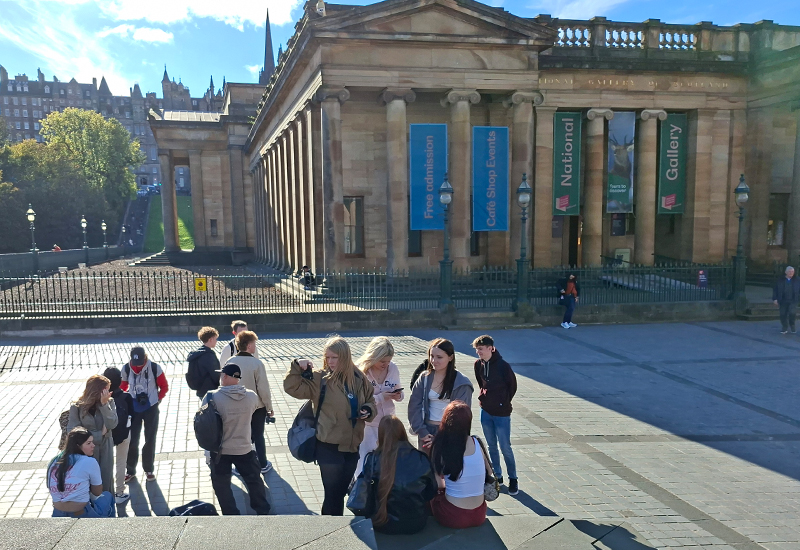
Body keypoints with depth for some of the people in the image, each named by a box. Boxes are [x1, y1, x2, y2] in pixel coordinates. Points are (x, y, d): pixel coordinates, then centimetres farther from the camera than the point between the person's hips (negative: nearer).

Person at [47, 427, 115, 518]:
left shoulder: (54, 462, 5)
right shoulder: (90, 462, -12)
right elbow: (98, 492, 0)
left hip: (57, 515, 6)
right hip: (82, 515, -5)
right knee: (107, 496, 26)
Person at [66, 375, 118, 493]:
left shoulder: (109, 402, -6)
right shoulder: (77, 407, -11)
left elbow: (112, 424, -15)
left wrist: (104, 404, -24)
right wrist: (99, 434, -14)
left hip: (106, 449, 2)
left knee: (106, 480, 10)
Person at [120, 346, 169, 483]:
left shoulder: (155, 368, -14)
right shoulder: (126, 369, -8)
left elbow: (164, 386, -1)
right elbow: (123, 386, 9)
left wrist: (158, 399, -6)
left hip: (151, 408, -1)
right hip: (133, 408, 1)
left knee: (150, 440, 8)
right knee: (132, 440, 7)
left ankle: (149, 469, 23)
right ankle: (130, 470, 23)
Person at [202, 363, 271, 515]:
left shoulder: (212, 397, -20)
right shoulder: (251, 396, -12)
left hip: (220, 450, -2)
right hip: (244, 449, 2)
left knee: (221, 484, 17)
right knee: (254, 480, 19)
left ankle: (231, 514, 23)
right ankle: (263, 511, 29)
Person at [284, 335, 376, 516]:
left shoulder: (359, 378, 0)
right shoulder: (319, 378, -11)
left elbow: (370, 401, 13)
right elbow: (292, 387, -16)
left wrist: (368, 411, -7)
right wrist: (297, 368, -29)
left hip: (352, 445, 5)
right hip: (329, 447, -4)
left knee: (342, 491, 21)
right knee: (333, 493, 3)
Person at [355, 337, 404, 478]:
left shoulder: (393, 368, -2)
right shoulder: (361, 371, -15)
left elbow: (399, 392, 11)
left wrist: (399, 395, -12)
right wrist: (380, 397, -25)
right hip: (367, 425, -4)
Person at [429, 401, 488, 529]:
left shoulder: (440, 446, -15)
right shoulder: (477, 443, -6)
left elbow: (437, 484, -6)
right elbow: (488, 472, 6)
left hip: (453, 518, -3)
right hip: (479, 517, 3)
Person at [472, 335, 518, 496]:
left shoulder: (503, 366, -20)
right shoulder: (478, 364, -4)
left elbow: (512, 386, -6)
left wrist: (504, 402, 2)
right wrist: (484, 396, 11)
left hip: (501, 413, -5)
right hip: (485, 411, 5)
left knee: (505, 447, 3)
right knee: (491, 446, 15)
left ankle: (513, 479, 19)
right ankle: (497, 476, 29)